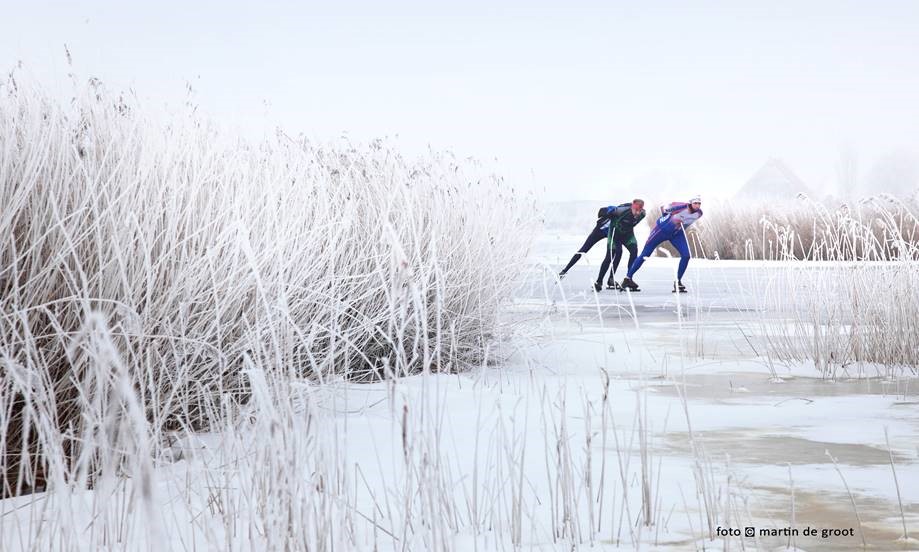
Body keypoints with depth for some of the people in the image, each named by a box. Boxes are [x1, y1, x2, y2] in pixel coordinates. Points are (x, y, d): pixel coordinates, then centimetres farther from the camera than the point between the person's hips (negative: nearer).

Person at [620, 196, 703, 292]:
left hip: (677, 234, 5)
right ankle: (627, 279, 9)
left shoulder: (698, 214, -14)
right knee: (645, 255, -1)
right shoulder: (681, 207, -32)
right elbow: (663, 209, -14)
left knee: (686, 255, -13)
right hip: (662, 230, -5)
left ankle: (678, 282, 1)